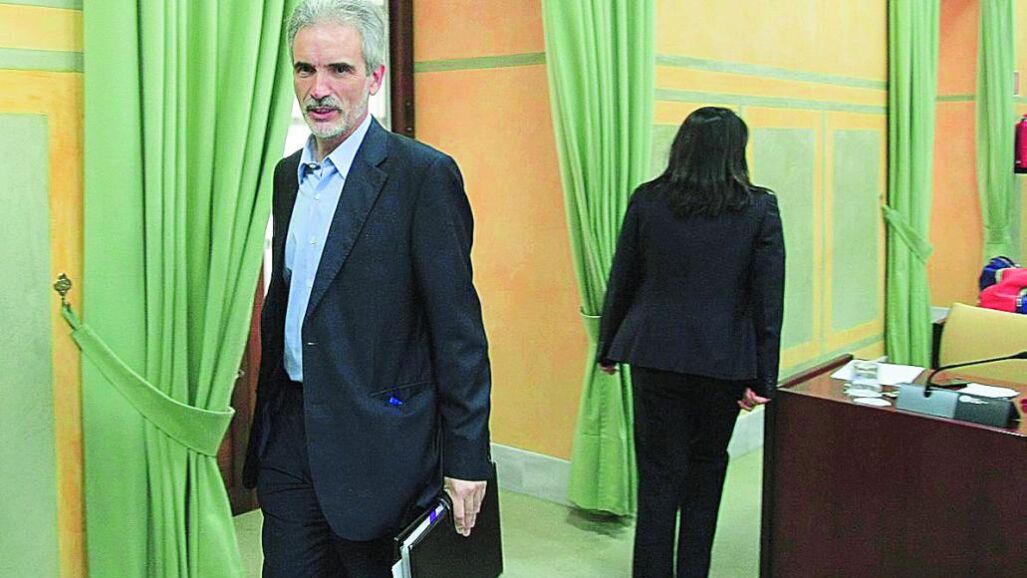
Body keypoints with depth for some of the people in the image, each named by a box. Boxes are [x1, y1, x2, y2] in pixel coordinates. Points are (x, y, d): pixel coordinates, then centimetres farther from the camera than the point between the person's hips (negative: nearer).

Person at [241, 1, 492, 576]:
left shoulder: (424, 174, -12)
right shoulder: (289, 173, 11)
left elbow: (459, 330, -13)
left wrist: (466, 458, -14)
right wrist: (269, 409, 18)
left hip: (375, 439, -6)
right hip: (288, 435, 6)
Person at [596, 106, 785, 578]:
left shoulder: (647, 200, -2)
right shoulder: (760, 208, -5)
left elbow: (621, 281, 3)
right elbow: (768, 299, -6)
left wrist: (607, 348, 14)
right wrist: (762, 377, -1)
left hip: (655, 354, 0)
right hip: (724, 361, 0)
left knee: (659, 474, 7)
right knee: (706, 467, 18)